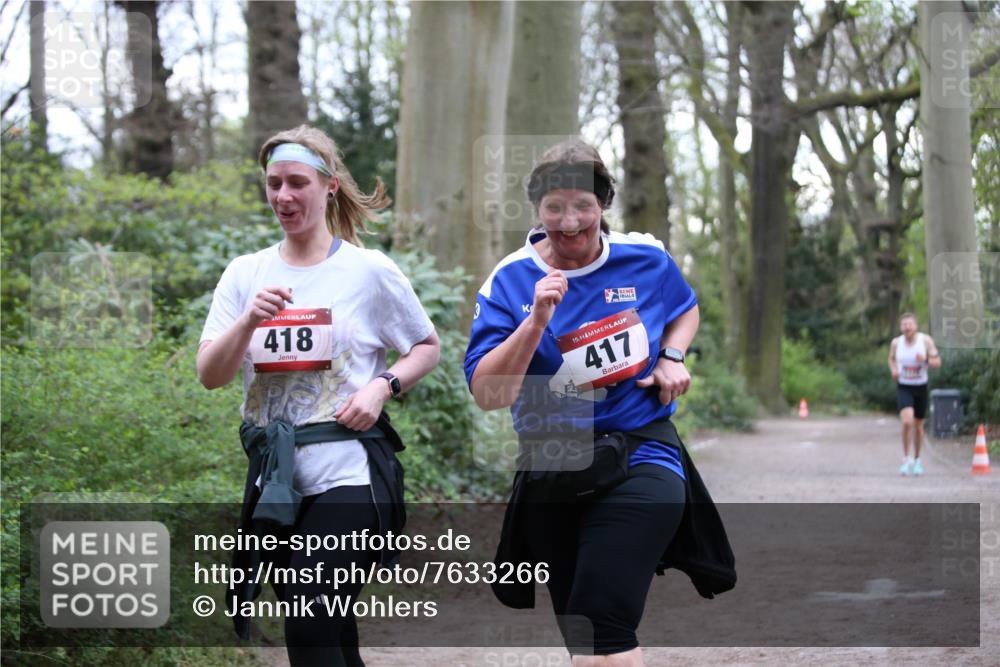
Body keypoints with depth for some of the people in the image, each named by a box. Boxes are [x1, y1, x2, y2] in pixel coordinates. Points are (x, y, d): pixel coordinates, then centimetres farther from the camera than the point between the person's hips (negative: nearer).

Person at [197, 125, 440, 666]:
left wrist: (382, 386, -9)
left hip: (349, 476, -4)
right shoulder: (245, 273, 7)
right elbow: (209, 375, 1)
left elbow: (427, 347, 9)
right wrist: (249, 321, -17)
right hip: (274, 479, 4)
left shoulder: (370, 271, -1)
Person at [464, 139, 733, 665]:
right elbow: (487, 396, -16)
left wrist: (671, 358, 1)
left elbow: (685, 310, 21)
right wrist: (536, 323, -26)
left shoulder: (647, 258, -2)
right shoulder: (509, 282, -6)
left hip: (639, 461, -2)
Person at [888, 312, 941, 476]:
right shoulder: (896, 343, -4)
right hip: (903, 388, -1)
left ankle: (917, 460, 33)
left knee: (918, 426, 13)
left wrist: (926, 360, -28)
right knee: (907, 421, -22)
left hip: (921, 388, 1)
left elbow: (937, 362, -7)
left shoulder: (926, 341, -8)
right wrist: (893, 370, -6)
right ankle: (906, 459, -8)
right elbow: (891, 359, 15)